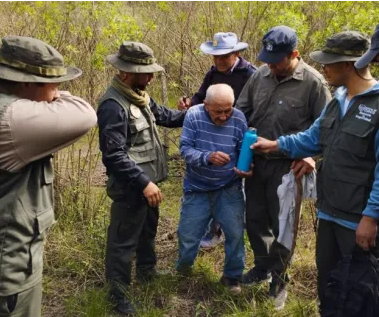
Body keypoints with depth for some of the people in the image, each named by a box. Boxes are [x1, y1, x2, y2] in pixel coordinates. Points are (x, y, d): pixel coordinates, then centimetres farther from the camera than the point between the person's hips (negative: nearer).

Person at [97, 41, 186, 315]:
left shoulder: (139, 95, 3)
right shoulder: (113, 105, -26)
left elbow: (163, 115, 22)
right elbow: (114, 156, -28)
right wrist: (143, 182, -29)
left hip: (148, 180, 10)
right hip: (131, 187, -10)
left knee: (148, 229, 27)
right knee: (124, 240, 6)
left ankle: (147, 272, 48)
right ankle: (119, 293, 23)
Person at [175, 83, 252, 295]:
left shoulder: (239, 119, -14)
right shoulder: (194, 115, -14)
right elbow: (185, 149, -18)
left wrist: (246, 168, -30)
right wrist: (208, 157, -35)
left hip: (229, 189, 0)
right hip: (197, 189, 0)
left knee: (236, 233, -5)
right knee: (187, 236, 7)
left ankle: (232, 276, 20)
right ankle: (185, 264, 40)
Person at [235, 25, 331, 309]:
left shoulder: (313, 82, -13)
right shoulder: (261, 74, -1)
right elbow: (242, 110, 9)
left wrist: (312, 155, -19)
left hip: (287, 166, -4)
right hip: (256, 161, 5)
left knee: (281, 225, 7)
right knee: (255, 218, 16)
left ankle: (278, 279, 28)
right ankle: (262, 266, 39)